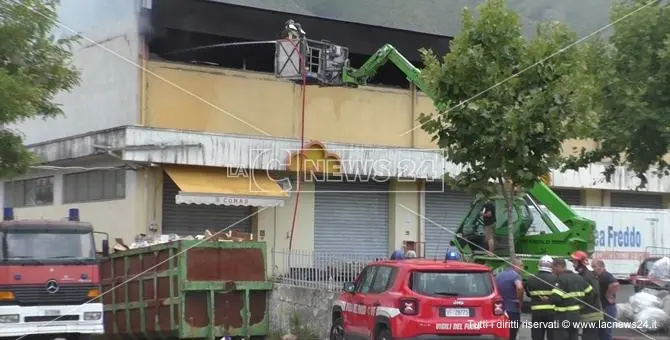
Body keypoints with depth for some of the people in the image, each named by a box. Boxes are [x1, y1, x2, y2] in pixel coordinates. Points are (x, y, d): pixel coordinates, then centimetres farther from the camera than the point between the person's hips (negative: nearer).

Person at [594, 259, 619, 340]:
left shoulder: (606, 276, -19)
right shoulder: (600, 277, 13)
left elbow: (615, 284, -37)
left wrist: (608, 295, -25)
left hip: (607, 308, -10)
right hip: (602, 307, 10)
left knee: (606, 331, -5)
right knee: (601, 331, 17)